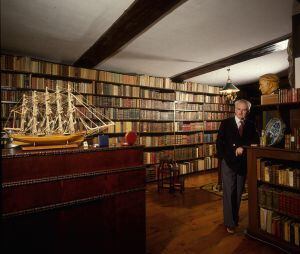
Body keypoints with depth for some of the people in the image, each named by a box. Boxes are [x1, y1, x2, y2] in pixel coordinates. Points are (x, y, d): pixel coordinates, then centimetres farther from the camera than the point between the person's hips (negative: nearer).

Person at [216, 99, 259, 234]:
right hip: (228, 163, -3)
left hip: (243, 163, 3)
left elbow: (255, 141, -6)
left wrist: (243, 146, -19)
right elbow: (219, 141, -4)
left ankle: (235, 218, 31)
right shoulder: (226, 123, -1)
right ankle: (229, 223, 12)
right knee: (229, 193, 0)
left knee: (238, 193, 14)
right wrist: (223, 158, -10)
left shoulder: (251, 125, 6)